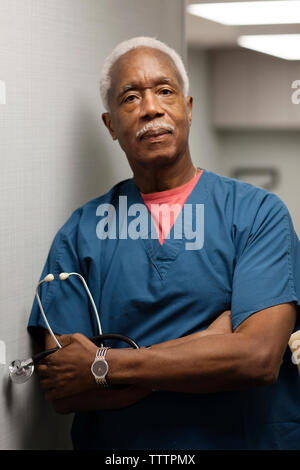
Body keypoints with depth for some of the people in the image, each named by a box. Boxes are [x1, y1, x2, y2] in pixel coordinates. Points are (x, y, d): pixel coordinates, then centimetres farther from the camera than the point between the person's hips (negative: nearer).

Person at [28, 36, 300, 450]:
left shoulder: (258, 212, 0)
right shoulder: (81, 232, 4)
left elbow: (259, 356, -12)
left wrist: (101, 367, -12)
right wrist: (211, 346, -12)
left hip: (249, 439, 0)